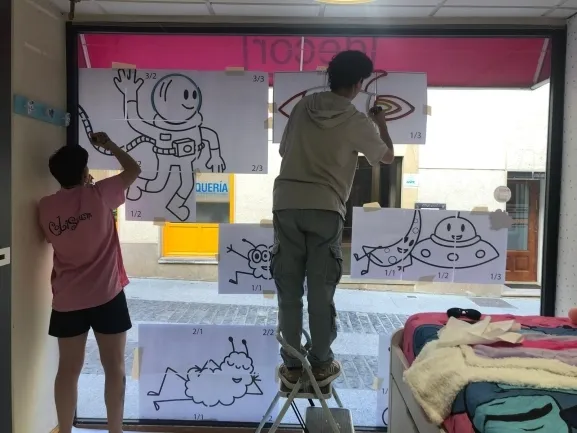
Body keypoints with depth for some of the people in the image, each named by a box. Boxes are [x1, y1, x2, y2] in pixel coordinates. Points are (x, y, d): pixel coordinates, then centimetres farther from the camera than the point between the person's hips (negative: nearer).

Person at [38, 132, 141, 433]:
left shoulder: (45, 207, 0)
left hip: (66, 301, 4)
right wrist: (108, 144, 16)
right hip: (107, 297, -4)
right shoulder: (98, 195, -10)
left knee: (68, 369, 13)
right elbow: (134, 170, 2)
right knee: (114, 368, 8)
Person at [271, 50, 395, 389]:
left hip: (286, 204, 3)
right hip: (325, 209, -3)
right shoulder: (357, 121, 2)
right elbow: (387, 156, 18)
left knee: (289, 290, 6)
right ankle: (322, 364, 17)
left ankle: (292, 366, 14)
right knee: (321, 291, 6)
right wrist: (382, 123, 34)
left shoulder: (303, 106, 11)